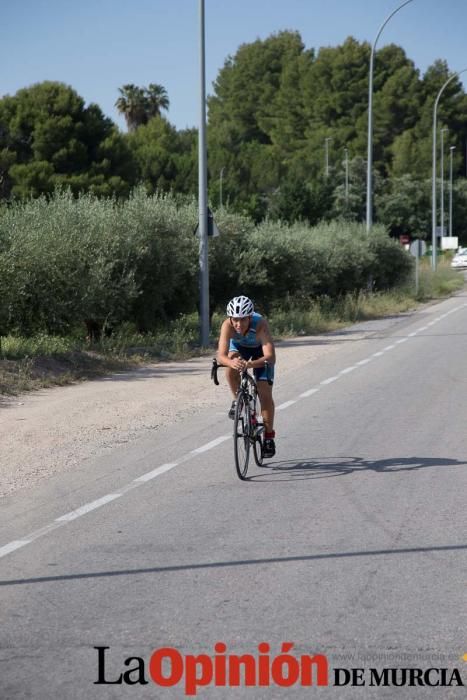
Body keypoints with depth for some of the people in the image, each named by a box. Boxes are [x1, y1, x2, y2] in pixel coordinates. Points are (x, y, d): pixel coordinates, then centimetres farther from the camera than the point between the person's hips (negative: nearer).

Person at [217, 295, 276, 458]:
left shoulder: (260, 324, -41)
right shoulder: (227, 325, -37)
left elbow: (270, 357, -49)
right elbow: (221, 355, -44)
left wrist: (252, 364, -67)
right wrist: (230, 362, -67)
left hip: (260, 349, -1)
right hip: (239, 346, 1)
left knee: (265, 393, -8)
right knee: (231, 367, -33)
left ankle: (269, 436, 7)